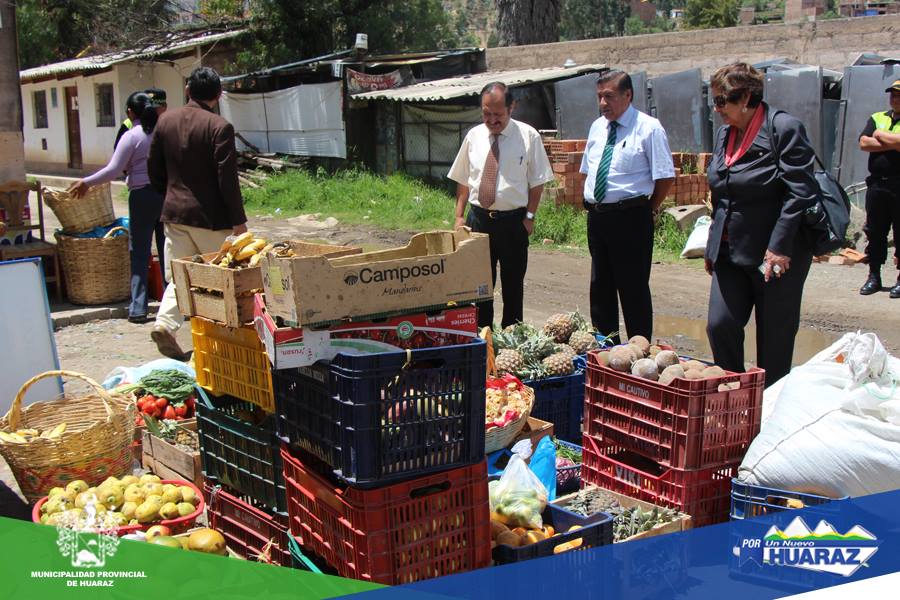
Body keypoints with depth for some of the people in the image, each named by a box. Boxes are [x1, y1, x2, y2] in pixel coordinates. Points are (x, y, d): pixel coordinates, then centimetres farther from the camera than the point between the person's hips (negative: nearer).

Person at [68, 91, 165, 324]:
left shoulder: (131, 136, -9)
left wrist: (87, 182, 0)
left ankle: (138, 308, 0)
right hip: (167, 193, 4)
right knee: (166, 249, 12)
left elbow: (114, 170, -10)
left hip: (142, 195, -4)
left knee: (139, 252, 2)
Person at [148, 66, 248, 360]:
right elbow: (227, 179, -15)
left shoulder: (166, 120, 5)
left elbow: (154, 169, 11)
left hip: (174, 212, 5)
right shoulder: (219, 127, -13)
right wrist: (239, 219, -9)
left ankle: (165, 323, -7)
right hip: (210, 215, -5)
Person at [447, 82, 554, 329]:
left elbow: (537, 181, -1)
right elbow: (463, 181, 11)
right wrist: (459, 216, 5)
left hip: (513, 221, -2)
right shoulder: (474, 136, 6)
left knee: (513, 285, 7)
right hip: (478, 218, 3)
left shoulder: (528, 136, -4)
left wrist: (529, 216, -7)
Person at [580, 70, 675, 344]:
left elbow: (666, 177, -9)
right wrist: (592, 206, 12)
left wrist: (649, 209, -3)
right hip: (596, 216, 7)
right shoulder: (597, 127, 12)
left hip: (630, 218, -7)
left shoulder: (648, 128, -8)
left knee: (634, 288, -1)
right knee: (600, 287, 14)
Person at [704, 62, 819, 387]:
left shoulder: (784, 128, -11)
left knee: (774, 339, 4)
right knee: (720, 325, -2)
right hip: (730, 252, 6)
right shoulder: (724, 133, 11)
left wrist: (779, 247, -21)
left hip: (775, 254, -6)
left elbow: (799, 192, -16)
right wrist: (713, 246, 17)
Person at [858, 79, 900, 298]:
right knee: (874, 231, 8)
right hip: (877, 184, 4)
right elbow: (863, 143, -1)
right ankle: (874, 276, 17)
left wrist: (881, 136, -5)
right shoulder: (877, 118, 14)